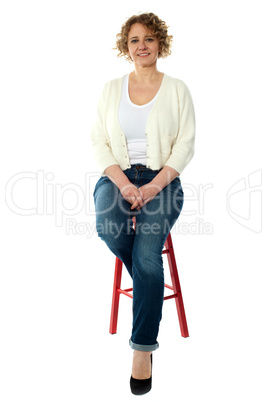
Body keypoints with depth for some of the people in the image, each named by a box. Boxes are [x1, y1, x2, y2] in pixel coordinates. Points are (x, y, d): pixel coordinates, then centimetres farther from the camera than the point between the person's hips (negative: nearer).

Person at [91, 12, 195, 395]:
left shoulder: (177, 88, 7)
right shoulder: (111, 89, 12)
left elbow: (185, 144, 0)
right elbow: (100, 144, 5)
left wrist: (154, 186, -15)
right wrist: (124, 184, -12)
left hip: (161, 179, -2)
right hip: (117, 176, 2)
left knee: (146, 253, -26)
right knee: (109, 229, -32)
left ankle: (143, 349, -16)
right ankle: (150, 282, -3)